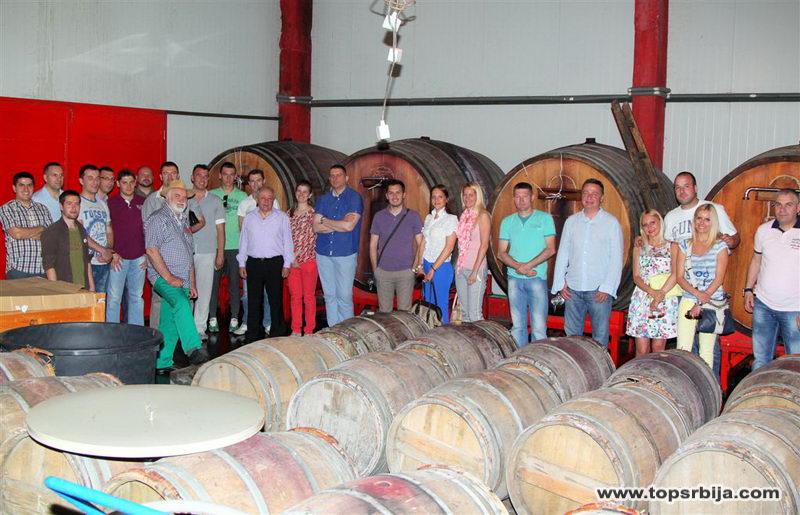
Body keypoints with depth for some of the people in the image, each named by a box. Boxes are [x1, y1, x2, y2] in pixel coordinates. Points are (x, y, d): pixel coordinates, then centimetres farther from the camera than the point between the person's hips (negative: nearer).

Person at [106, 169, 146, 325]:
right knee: (114, 297, -4)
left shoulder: (143, 203, 9)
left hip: (139, 258, 3)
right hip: (118, 258, -2)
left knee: (136, 297, 8)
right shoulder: (111, 203, 2)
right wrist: (112, 254, -7)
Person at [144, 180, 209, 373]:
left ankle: (163, 363, 13)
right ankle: (194, 349, -42)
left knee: (170, 323, 7)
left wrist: (192, 284, 20)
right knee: (181, 305, -31)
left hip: (182, 281, 8)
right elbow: (152, 250, -13)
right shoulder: (158, 219, -3)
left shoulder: (183, 221, 22)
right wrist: (169, 277, -17)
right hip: (163, 277, -8)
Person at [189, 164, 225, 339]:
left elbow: (220, 229, 10)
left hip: (207, 253, 0)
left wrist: (220, 254, 3)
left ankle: (200, 327, 6)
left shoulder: (215, 201, 9)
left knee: (204, 291, 0)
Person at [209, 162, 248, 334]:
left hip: (235, 245, 0)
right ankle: (213, 318, 8)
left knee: (234, 282, 3)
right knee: (214, 281, 0)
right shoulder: (212, 195, 8)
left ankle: (234, 318, 9)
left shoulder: (242, 196, 8)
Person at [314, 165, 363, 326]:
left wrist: (325, 220, -3)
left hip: (345, 254, -4)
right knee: (330, 295, 9)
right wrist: (340, 225, -9)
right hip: (323, 253, 4)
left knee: (344, 296, -5)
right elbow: (316, 227, 1)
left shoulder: (355, 198, -3)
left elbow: (349, 226, -16)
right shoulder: (323, 199, 11)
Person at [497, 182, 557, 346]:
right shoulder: (507, 221, 12)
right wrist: (517, 266, -10)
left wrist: (528, 265, -14)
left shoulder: (545, 218, 3)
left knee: (539, 326, -7)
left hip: (537, 278, -3)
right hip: (514, 278, 3)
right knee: (517, 325, 6)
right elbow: (501, 252, 8)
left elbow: (551, 249, -4)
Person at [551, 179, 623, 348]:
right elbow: (562, 254, 12)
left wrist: (607, 288, -10)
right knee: (571, 334, 8)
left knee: (600, 336, 0)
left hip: (599, 290, -3)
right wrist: (560, 283, 4)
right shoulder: (571, 221, 10)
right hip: (573, 289, 3)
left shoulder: (611, 223, 1)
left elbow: (616, 258, -3)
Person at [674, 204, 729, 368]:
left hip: (712, 303, -2)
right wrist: (697, 294, -12)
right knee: (682, 349, -3)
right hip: (688, 301, 2)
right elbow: (679, 277, 5)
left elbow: (719, 278, -4)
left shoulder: (720, 246, 2)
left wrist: (701, 304, -11)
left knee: (706, 350, -1)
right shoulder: (685, 245, 10)